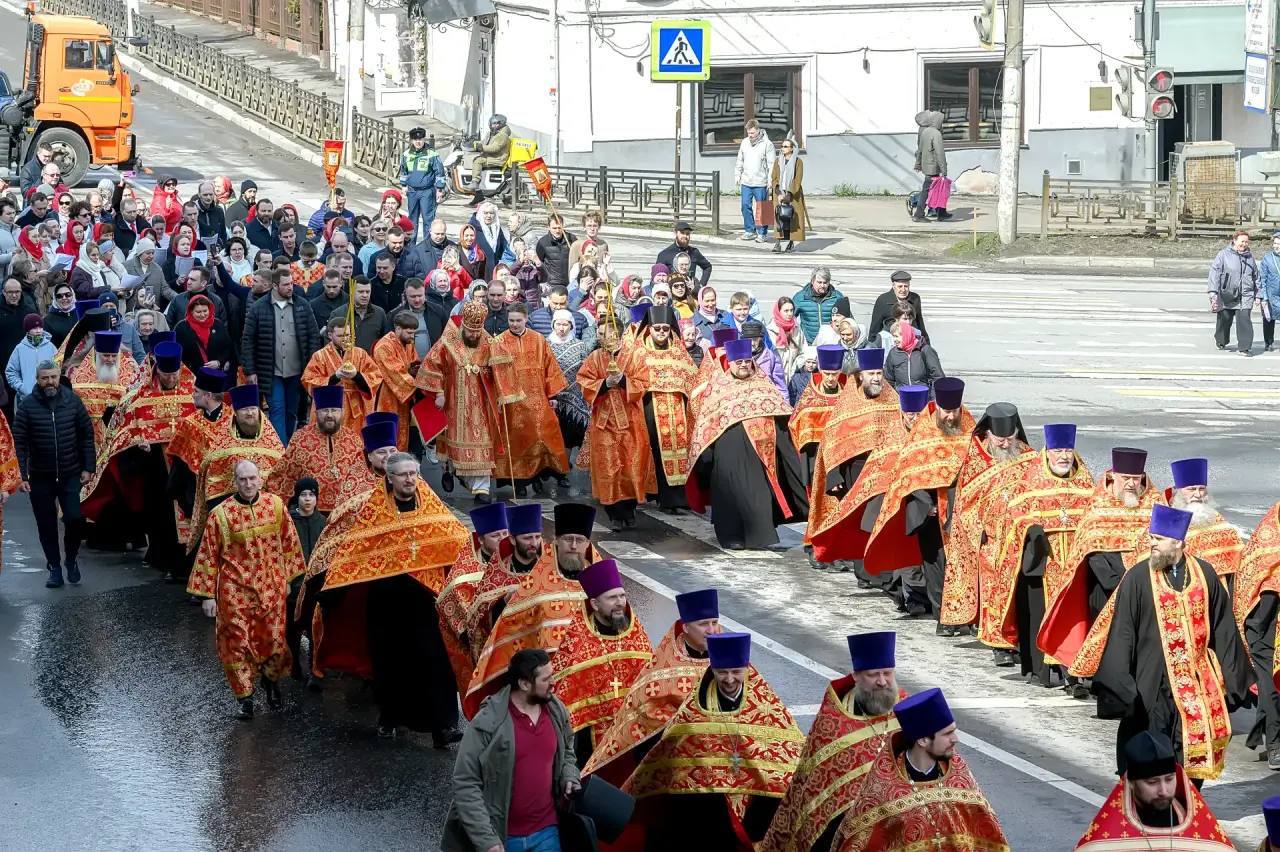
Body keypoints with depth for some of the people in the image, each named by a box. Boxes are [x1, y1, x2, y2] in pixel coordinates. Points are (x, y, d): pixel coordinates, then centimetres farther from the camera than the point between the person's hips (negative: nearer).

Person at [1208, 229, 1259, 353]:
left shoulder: (1249, 257, 11)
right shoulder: (1223, 255, -3)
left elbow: (1256, 277, 21)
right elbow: (1214, 272, -9)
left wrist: (1258, 295, 20)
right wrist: (1213, 292, -19)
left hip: (1245, 296, 2)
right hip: (1226, 295, -2)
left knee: (1244, 319, -13)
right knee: (1224, 320, 10)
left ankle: (1244, 347, -10)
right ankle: (1221, 342, 36)